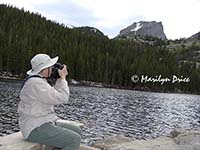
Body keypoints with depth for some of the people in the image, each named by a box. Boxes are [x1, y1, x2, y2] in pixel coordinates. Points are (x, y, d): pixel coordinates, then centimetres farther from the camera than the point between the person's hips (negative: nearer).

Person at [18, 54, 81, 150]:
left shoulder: (38, 81, 12)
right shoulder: (36, 84, -21)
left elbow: (56, 97, 16)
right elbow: (62, 99, -21)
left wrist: (61, 78, 8)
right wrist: (63, 78, -9)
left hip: (42, 124, 11)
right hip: (36, 130, -11)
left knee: (77, 132, 12)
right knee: (75, 140, -16)